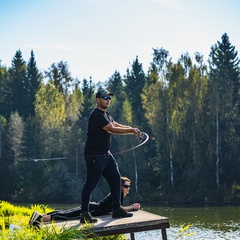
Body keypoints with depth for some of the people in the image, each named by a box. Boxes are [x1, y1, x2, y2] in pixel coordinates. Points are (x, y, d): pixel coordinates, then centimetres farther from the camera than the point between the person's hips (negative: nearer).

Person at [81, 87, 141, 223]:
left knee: (116, 178, 8)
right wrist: (131, 130, -16)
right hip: (94, 155, -10)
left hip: (106, 154, 10)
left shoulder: (106, 115, 18)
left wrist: (132, 130, -7)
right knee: (91, 184, -7)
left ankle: (117, 209, 16)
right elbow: (112, 129, -21)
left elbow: (117, 125, 10)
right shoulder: (96, 115, -15)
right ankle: (85, 214, -3)